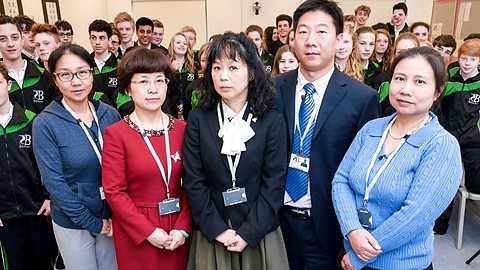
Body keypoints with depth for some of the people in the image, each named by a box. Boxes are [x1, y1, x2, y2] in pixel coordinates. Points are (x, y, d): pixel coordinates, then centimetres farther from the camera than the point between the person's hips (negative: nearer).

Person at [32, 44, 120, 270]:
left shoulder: (110, 114, -5)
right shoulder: (45, 124, -14)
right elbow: (54, 182, -15)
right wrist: (92, 223, -13)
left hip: (113, 218, 3)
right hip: (72, 223, -3)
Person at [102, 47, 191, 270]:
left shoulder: (181, 129, 0)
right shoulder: (115, 133, -8)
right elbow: (114, 191, -10)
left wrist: (183, 228, -10)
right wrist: (148, 231, -14)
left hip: (177, 230, 3)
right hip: (135, 234, -3)